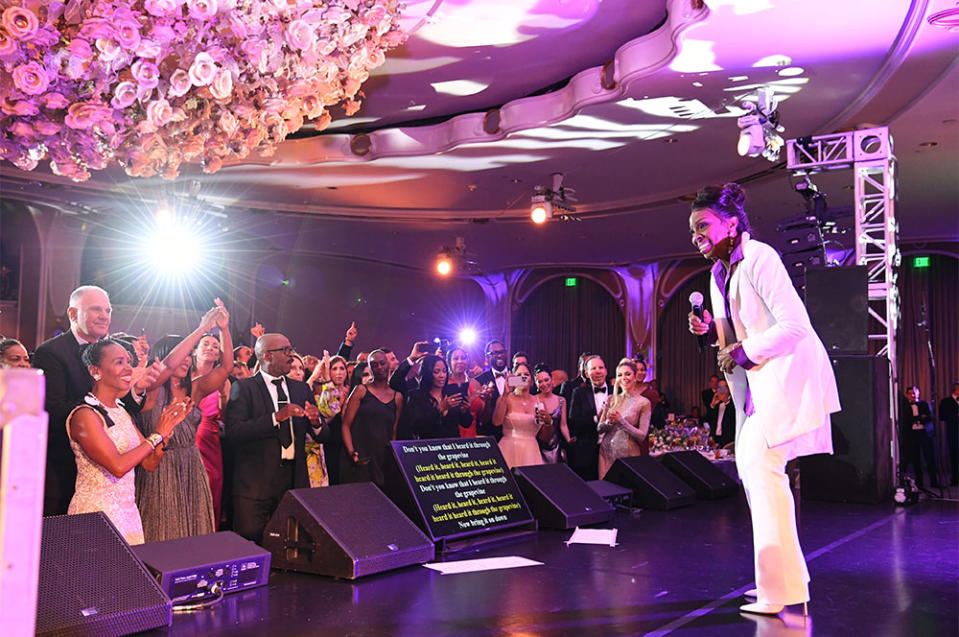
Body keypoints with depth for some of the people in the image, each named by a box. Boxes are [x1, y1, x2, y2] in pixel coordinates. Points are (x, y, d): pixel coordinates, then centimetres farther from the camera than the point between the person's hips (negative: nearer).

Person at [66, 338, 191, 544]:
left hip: (128, 510, 8)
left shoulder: (121, 412, 11)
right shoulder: (84, 415, -14)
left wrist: (168, 426, -4)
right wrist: (158, 434, -15)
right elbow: (117, 466, -22)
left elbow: (150, 463, 8)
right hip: (97, 511, -8)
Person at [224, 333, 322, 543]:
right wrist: (276, 417, -21)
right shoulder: (243, 388, -1)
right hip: (255, 481, -4)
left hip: (295, 479, 4)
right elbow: (233, 433, -15)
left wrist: (316, 422, -9)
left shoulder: (302, 389, 14)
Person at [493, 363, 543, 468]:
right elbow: (497, 422, -19)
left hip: (531, 451, 3)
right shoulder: (506, 399, 1)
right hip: (509, 450, -3)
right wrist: (506, 394, -19)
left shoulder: (538, 401, 8)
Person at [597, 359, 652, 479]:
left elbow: (642, 435, -7)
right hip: (607, 451, 3)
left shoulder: (644, 403, -4)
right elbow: (600, 428, 9)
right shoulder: (611, 399, 7)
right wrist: (609, 422, -12)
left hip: (628, 453, -3)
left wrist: (621, 421, -16)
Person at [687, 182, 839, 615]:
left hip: (789, 370, -10)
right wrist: (711, 331, 2)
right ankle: (785, 578, 21)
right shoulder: (719, 272, 13)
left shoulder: (758, 257, -16)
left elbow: (795, 325, -22)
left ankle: (782, 590, -12)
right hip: (757, 376, 10)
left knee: (761, 461, -17)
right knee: (750, 462, 10)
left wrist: (745, 351, -17)